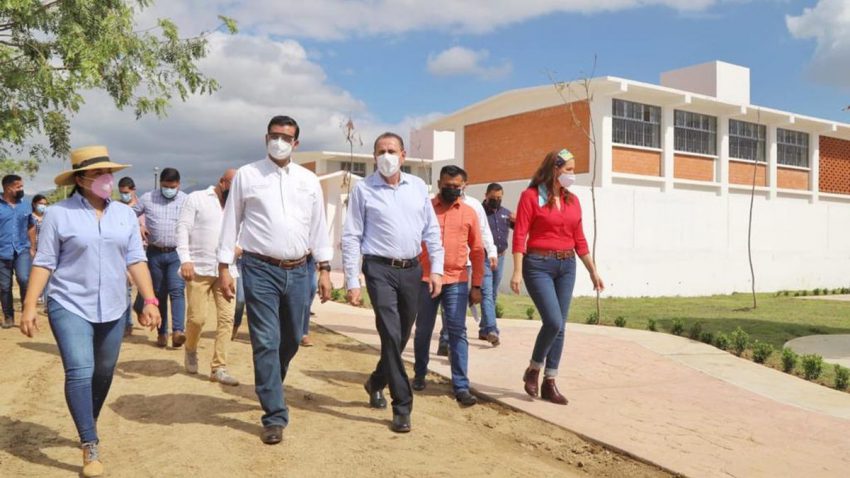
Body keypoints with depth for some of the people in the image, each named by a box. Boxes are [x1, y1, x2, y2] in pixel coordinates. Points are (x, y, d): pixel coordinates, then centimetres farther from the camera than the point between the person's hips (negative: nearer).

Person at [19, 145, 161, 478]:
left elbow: (135, 260, 4)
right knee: (79, 372, -15)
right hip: (70, 307, -4)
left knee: (103, 374, 14)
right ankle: (90, 447, -8)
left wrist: (150, 301, -3)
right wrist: (29, 307, -9)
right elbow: (43, 263, -5)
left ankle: (88, 427, 36)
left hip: (113, 309, 4)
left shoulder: (125, 214, 5)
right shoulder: (59, 214, -6)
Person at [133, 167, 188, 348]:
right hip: (155, 253, 2)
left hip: (176, 253, -1)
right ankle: (161, 332, 16)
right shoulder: (147, 198, 3)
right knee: (159, 294, 8)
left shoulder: (186, 200, 1)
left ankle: (178, 331, -23)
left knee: (177, 291, -15)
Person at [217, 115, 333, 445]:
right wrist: (224, 268, -2)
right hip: (260, 269, -3)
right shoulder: (246, 175, 2)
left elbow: (319, 226, 11)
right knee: (266, 343, -5)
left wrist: (324, 269, 7)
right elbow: (231, 222, 3)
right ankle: (275, 415, 3)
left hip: (297, 271, 4)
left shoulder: (309, 180, 10)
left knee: (291, 340, 15)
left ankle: (269, 388, 43)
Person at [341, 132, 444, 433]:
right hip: (380, 269, -4)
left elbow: (431, 230, 11)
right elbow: (351, 237, -4)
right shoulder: (363, 190, -3)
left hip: (412, 269, 4)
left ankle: (376, 382, 39)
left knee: (402, 335, 14)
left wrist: (436, 269, 4)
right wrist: (352, 282, -8)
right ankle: (402, 407, 0)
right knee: (391, 336, -10)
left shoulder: (418, 187, 7)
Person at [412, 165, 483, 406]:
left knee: (458, 332, -3)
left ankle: (461, 386, -1)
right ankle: (419, 374, 30)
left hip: (457, 282, 0)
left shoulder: (469, 213, 6)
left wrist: (476, 285, 4)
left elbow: (477, 251, 8)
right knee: (423, 330, 11)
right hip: (425, 279, 0)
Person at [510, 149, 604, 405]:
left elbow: (579, 240, 14)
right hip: (539, 265, -5)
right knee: (553, 322, -14)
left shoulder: (572, 200, 10)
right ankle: (533, 370, 10)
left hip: (567, 266, 6)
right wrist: (517, 271, -18)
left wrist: (593, 271, 13)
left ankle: (549, 383, 16)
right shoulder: (531, 196, -5)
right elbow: (520, 236, -10)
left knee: (559, 326, 6)